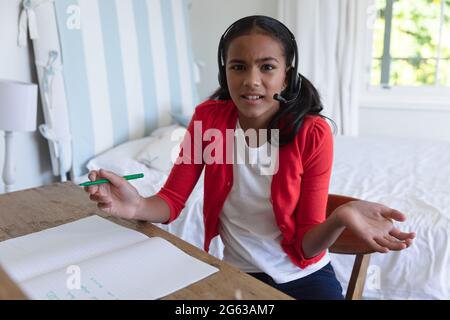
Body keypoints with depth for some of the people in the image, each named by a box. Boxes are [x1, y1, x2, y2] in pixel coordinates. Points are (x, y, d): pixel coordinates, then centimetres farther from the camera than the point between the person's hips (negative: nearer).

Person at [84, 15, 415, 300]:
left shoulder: (313, 134, -18)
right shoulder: (208, 118, -11)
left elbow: (306, 246, -14)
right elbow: (172, 200, -8)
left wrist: (340, 218, -36)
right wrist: (137, 206, -30)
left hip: (305, 276, -1)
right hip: (238, 272, 2)